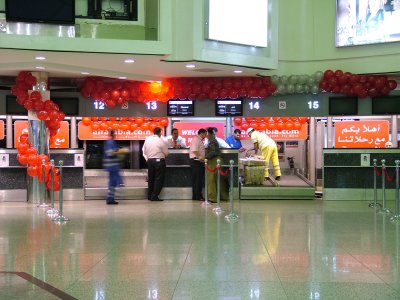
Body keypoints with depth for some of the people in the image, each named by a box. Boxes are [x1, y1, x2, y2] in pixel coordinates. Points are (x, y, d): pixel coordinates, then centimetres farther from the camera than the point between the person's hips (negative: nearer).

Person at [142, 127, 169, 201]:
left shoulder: (147, 139, 1)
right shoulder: (161, 141, -12)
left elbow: (144, 150, 8)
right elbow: (166, 153, -4)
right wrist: (163, 155, 17)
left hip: (150, 161, 5)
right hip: (159, 161, -5)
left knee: (151, 178, 15)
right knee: (159, 179, 1)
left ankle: (149, 196, 20)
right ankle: (154, 196, -3)